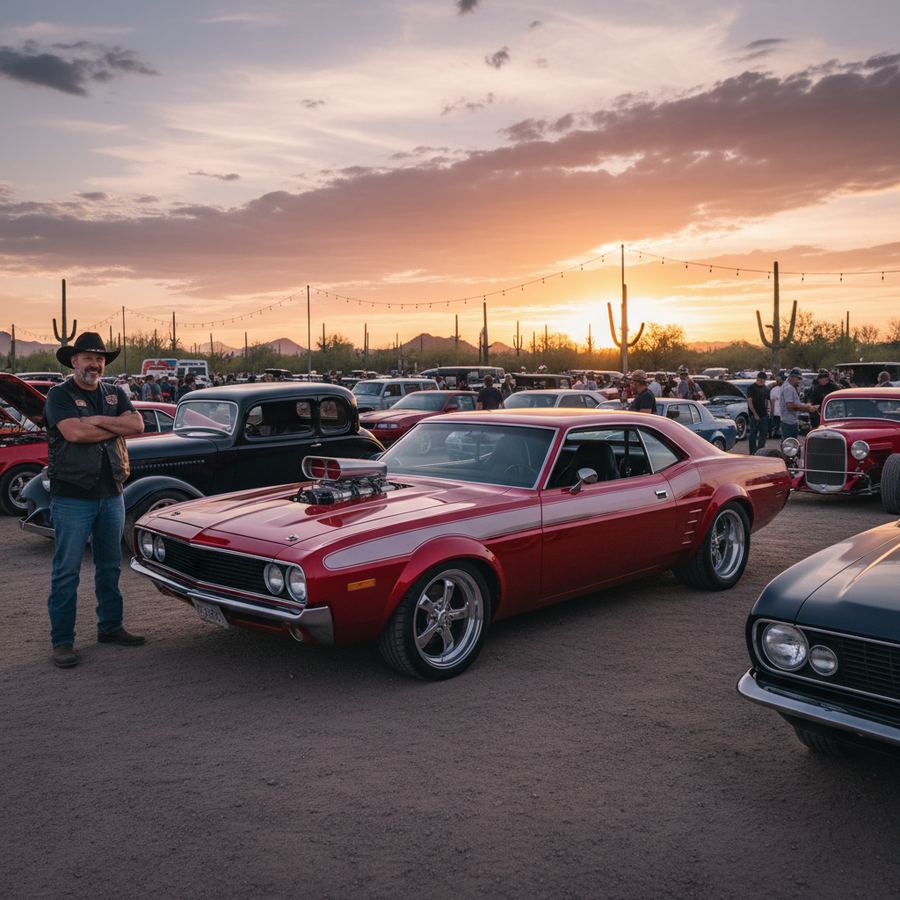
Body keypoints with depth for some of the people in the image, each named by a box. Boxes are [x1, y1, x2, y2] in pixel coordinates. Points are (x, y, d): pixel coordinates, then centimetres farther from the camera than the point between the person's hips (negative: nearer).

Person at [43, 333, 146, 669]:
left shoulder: (115, 394, 11)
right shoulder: (59, 396, -4)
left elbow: (137, 425, -4)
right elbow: (74, 432, -21)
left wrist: (98, 420, -14)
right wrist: (117, 426, -10)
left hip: (111, 493, 5)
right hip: (72, 497, -5)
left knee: (110, 566, 15)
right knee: (67, 571, -1)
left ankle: (110, 627, 28)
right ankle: (62, 641, 7)